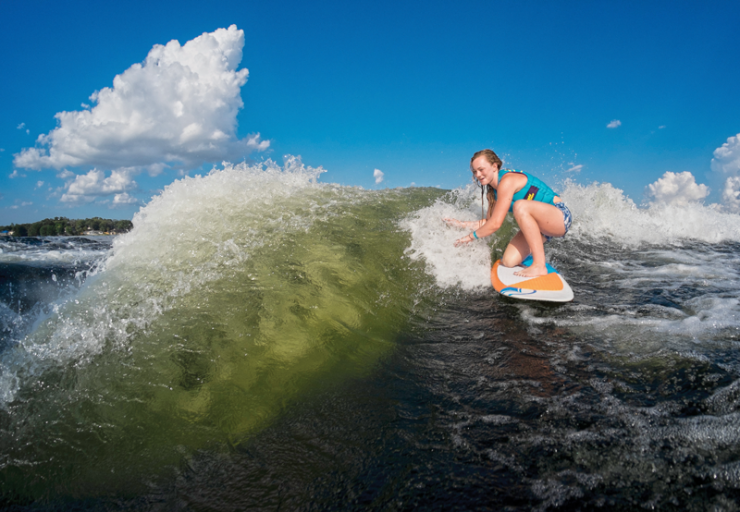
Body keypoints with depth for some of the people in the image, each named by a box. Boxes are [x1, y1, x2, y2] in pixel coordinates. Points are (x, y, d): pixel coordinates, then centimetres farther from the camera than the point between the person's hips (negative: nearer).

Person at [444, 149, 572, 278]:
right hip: (538, 224, 8)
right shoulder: (493, 191, 7)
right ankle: (537, 247, 22)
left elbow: (495, 224, -24)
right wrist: (461, 224, 6)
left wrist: (470, 237, -12)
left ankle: (540, 266, -30)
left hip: (560, 216, -8)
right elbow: (488, 223, 13)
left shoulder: (507, 181, -21)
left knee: (520, 206, -37)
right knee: (508, 261, -10)